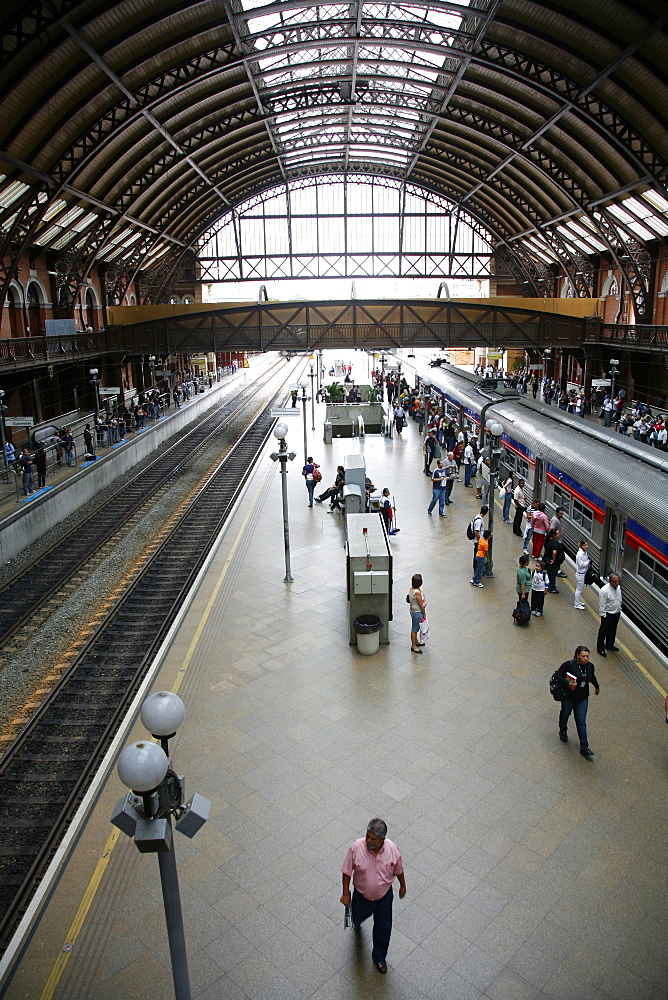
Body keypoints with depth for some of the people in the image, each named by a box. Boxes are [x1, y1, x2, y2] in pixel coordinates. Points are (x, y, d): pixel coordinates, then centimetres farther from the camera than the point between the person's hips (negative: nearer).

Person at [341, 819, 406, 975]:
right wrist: (346, 893, -10)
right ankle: (357, 921, 66)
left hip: (384, 897, 0)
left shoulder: (392, 849, -27)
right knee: (357, 918, 28)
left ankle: (379, 957, 45)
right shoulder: (356, 848, -31)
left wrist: (403, 886, 8)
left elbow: (398, 870, -6)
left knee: (383, 929, 15)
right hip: (361, 896, 0)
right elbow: (347, 871, -14)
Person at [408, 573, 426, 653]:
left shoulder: (412, 588, -4)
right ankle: (413, 646, 21)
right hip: (417, 613, -9)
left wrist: (425, 602, -21)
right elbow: (421, 605, -21)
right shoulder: (417, 592, -31)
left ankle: (416, 642, 44)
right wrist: (424, 614, -7)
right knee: (414, 629, 7)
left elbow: (423, 596, -1)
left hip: (413, 611, 9)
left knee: (415, 628, 25)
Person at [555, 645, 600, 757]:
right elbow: (558, 675, -18)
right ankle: (563, 731, 51)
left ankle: (584, 748, 8)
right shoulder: (569, 664, -23)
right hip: (568, 696, -2)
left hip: (582, 698, 3)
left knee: (581, 722, 2)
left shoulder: (590, 666, -6)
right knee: (565, 714, 21)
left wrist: (597, 687, 32)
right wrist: (567, 683, -31)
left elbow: (592, 677, 16)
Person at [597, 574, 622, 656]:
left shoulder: (618, 588, -2)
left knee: (612, 631, 23)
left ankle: (609, 645, 43)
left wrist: (619, 610, 16)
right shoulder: (604, 591, -26)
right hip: (607, 615, -7)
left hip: (616, 613, 7)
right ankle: (600, 648, 19)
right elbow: (602, 605, -20)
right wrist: (603, 615, -18)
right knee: (603, 631, 5)